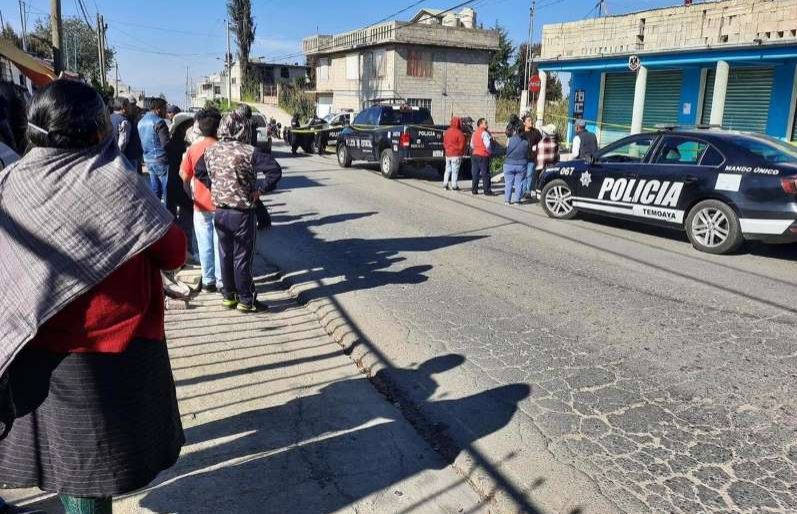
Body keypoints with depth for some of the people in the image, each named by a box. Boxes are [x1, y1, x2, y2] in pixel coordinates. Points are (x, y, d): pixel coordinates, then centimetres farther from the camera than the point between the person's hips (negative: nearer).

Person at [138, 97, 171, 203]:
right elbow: (166, 144, -18)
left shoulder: (141, 122, 13)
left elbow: (141, 142, 17)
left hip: (148, 160, 8)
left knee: (155, 190, 14)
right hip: (161, 161, -8)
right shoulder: (159, 122, -14)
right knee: (167, 191, -2)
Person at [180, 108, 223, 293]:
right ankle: (222, 281, 12)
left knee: (205, 245, 9)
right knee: (220, 244, 7)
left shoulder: (193, 149, -4)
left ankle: (208, 281, 16)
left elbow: (184, 176, 1)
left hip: (201, 204, 1)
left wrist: (189, 194, 17)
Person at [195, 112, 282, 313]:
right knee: (242, 258, 3)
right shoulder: (248, 152, -17)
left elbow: (199, 171, 18)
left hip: (219, 212, 6)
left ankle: (228, 296, 26)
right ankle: (246, 300, 12)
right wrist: (261, 190, -15)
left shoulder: (211, 151, 3)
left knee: (225, 255, 16)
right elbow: (275, 170, -25)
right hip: (242, 213, -5)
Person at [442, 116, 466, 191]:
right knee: (455, 171, -1)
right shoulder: (459, 133, -14)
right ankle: (454, 186, 1)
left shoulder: (446, 132, 5)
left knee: (447, 170, 14)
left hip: (448, 154, 6)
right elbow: (462, 145, -10)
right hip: (456, 155, -6)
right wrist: (462, 153, 6)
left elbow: (444, 143, 13)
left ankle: (445, 184, 13)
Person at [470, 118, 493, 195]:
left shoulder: (474, 133, 13)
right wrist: (490, 152, -3)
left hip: (475, 154, 8)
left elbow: (471, 145, 20)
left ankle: (474, 190, 12)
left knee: (475, 173, 10)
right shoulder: (484, 133, -13)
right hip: (483, 155, -7)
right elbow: (488, 145, -19)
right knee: (485, 174, -2)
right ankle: (487, 191, -1)